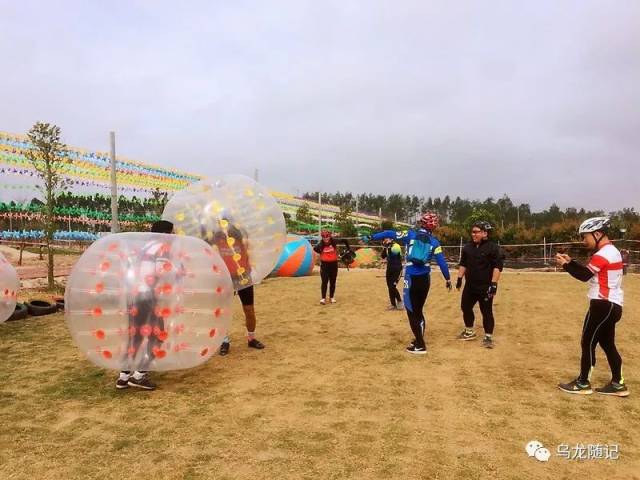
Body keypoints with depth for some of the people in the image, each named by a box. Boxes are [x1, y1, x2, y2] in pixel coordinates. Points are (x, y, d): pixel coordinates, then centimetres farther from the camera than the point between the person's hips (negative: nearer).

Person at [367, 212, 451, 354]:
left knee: (412, 312, 4)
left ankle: (420, 346, 2)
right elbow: (442, 262, 1)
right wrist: (448, 279, 12)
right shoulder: (434, 242, 3)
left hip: (411, 279, -3)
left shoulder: (410, 234, -1)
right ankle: (419, 340, 28)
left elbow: (389, 233, -2)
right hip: (425, 279, 3)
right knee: (418, 311, 19)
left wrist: (370, 238, 6)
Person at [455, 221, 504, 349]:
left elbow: (498, 266, -14)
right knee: (465, 307, 14)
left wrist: (494, 283, -21)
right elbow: (463, 264, 17)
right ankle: (469, 332, 32)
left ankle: (488, 337, 11)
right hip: (470, 285, 7)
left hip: (485, 286, -6)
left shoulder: (492, 247, -10)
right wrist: (460, 278, 10)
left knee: (487, 312, -1)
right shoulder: (467, 247, 9)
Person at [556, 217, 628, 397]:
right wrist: (571, 262, 6)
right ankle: (618, 384, 21)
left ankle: (583, 384, 7)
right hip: (611, 305, 10)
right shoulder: (610, 251, 15)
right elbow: (590, 272, 16)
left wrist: (565, 264, -8)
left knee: (587, 343, -2)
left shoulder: (604, 253, -18)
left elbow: (585, 275, -18)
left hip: (604, 305, -10)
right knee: (607, 344, 15)